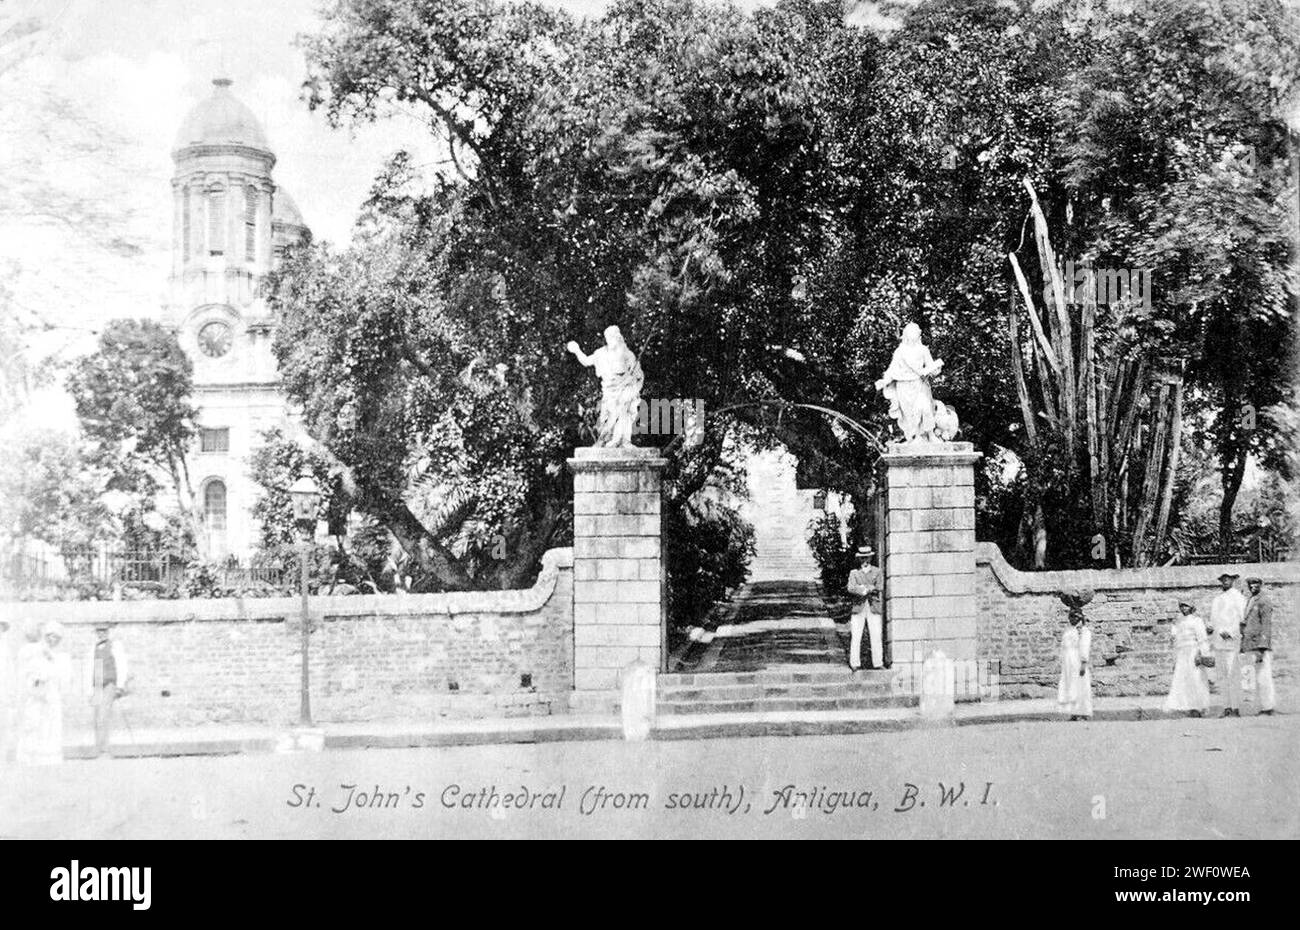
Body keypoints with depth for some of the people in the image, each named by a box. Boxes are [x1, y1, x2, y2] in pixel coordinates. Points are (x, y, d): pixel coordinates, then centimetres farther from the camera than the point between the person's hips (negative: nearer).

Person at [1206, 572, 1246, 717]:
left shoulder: (1238, 596, 0)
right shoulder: (1217, 598, 20)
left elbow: (1242, 618, -7)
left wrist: (1230, 632, -18)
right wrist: (1211, 628, 7)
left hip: (1231, 640, -7)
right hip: (1218, 640, 7)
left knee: (1233, 674, -11)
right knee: (1221, 676, 5)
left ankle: (1236, 708, -10)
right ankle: (1227, 708, 7)